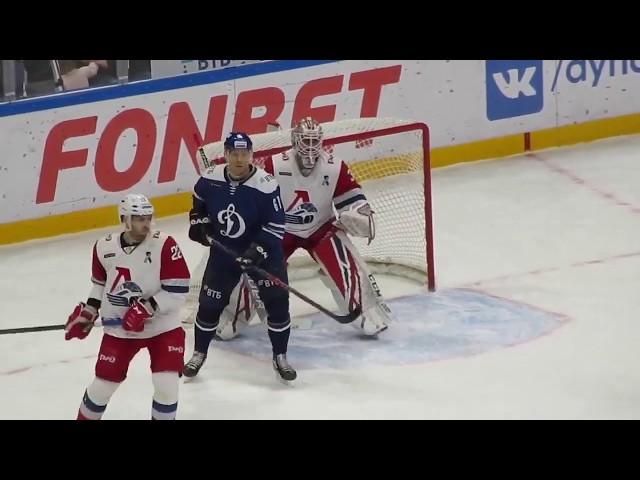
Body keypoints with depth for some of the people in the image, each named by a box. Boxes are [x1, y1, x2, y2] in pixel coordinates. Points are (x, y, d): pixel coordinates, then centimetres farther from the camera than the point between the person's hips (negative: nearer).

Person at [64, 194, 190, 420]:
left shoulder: (164, 245, -18)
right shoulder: (104, 247, -6)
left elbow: (178, 290, -18)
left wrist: (147, 308, -25)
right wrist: (88, 311, 7)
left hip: (162, 326, -2)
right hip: (119, 329, 2)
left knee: (166, 386, -12)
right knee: (103, 385, 7)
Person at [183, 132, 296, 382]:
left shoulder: (265, 185, -22)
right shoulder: (210, 178, -11)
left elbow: (276, 225, -19)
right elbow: (199, 200, 14)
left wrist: (257, 251, -27)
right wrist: (199, 222, 3)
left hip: (263, 251, -2)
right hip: (223, 251, 2)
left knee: (277, 302, -6)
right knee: (209, 304, 4)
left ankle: (279, 357, 12)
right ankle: (199, 352, 26)